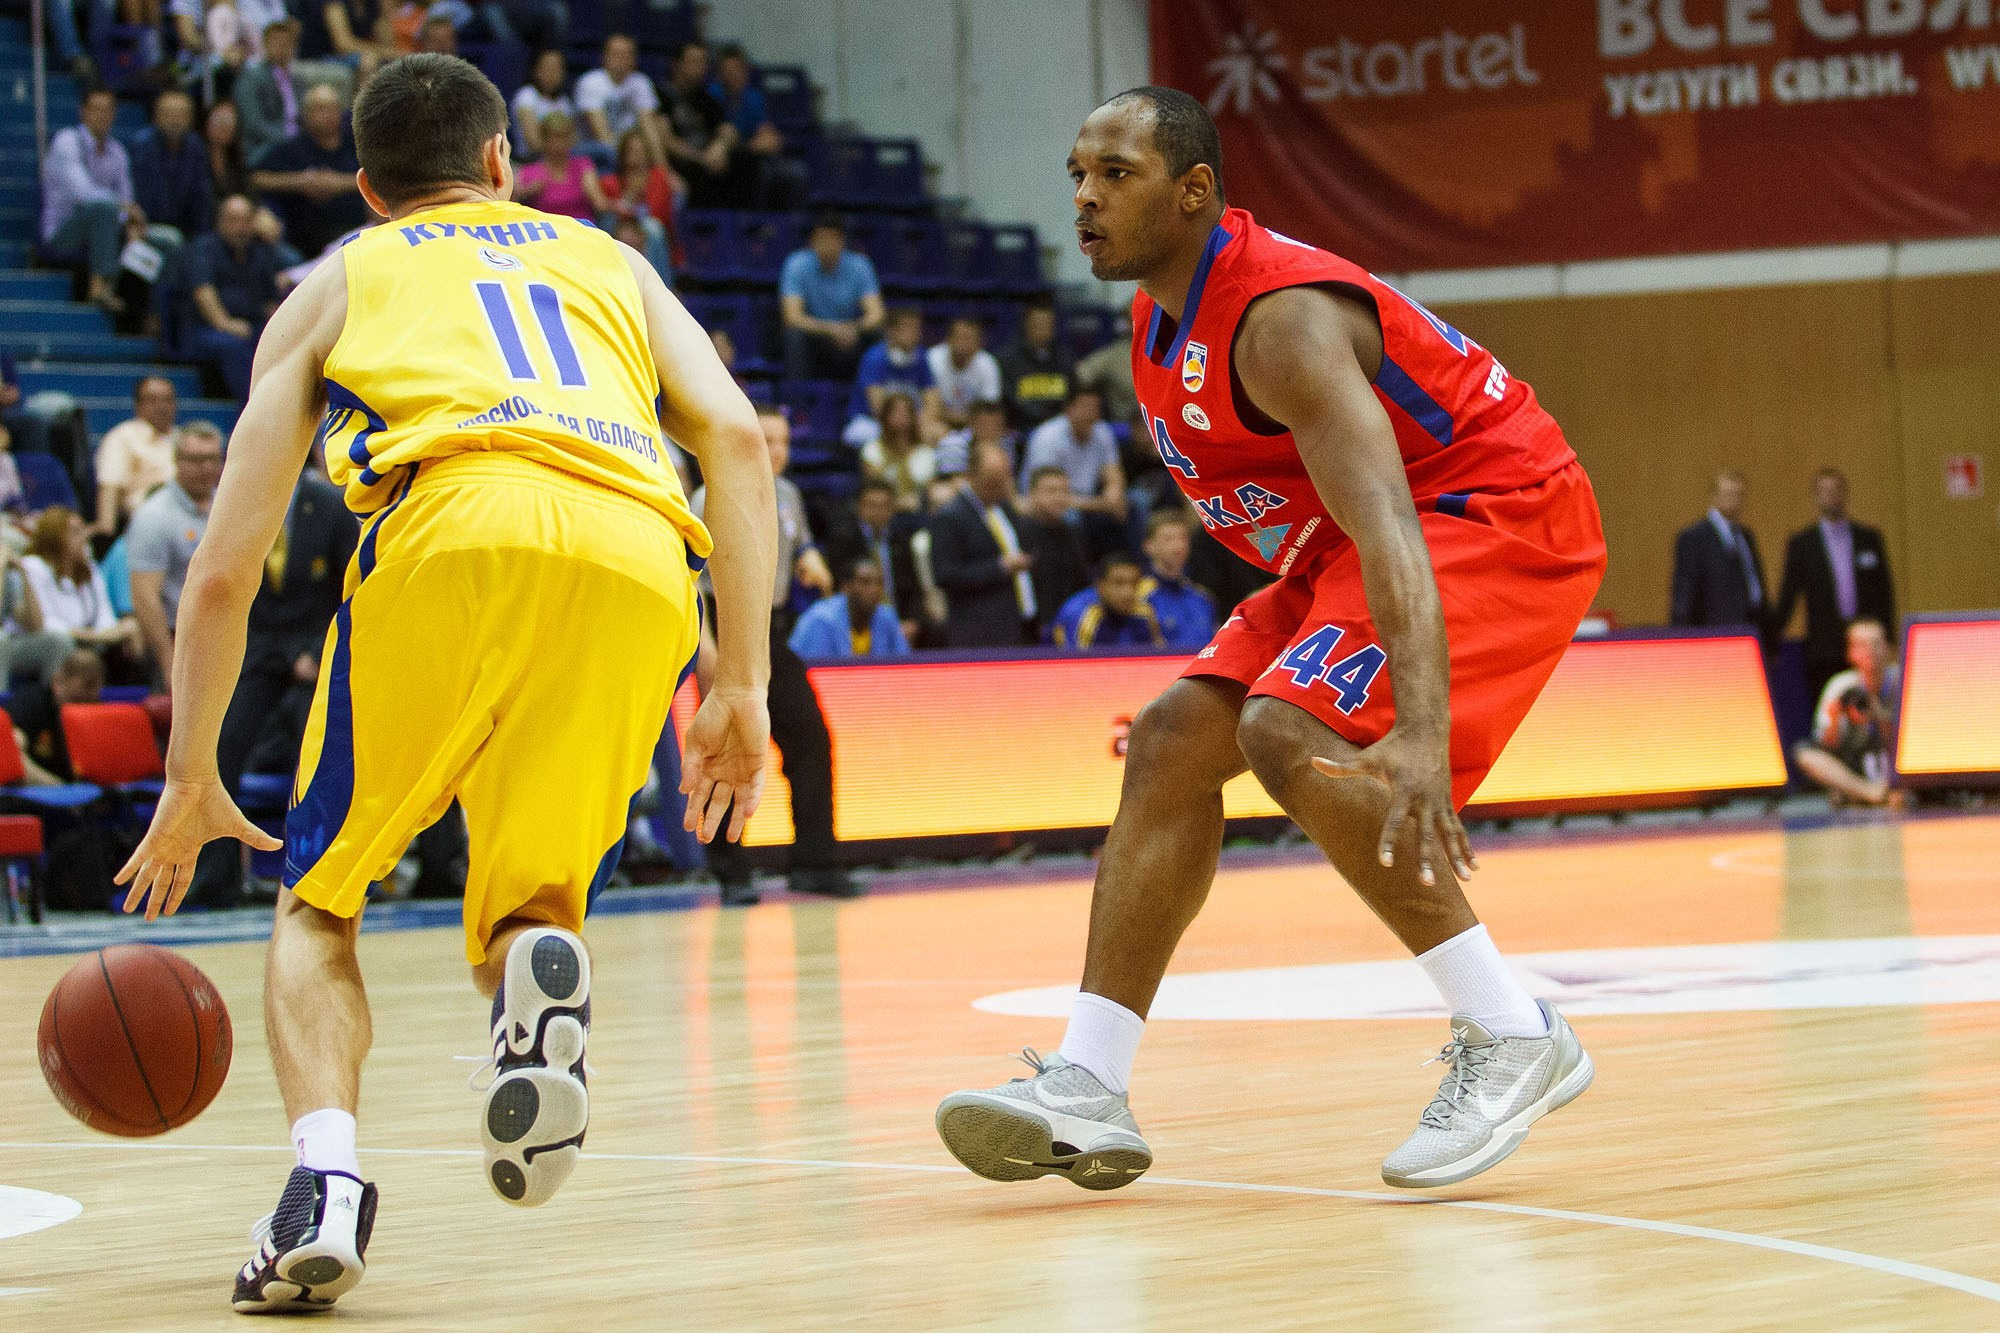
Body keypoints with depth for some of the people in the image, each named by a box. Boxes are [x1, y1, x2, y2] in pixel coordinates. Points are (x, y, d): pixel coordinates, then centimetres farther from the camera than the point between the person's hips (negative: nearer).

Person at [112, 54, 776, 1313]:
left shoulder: (334, 285, 31)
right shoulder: (611, 261, 36)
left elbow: (227, 569, 24)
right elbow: (736, 436, 17)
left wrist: (192, 781, 33)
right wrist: (745, 691, 15)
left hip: (455, 530, -2)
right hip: (639, 560, 2)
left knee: (319, 902, 16)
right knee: (519, 921, 17)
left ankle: (326, 1176, -11)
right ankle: (544, 970, -20)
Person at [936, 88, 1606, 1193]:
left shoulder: (1280, 315, -27)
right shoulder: (1162, 319, 4)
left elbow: (1387, 527, -40)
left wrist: (1419, 734, -52)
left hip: (1500, 518, -10)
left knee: (1289, 732, -28)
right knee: (1176, 740, 1)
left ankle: (1512, 1037, -23)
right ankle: (1085, 1094, -2)